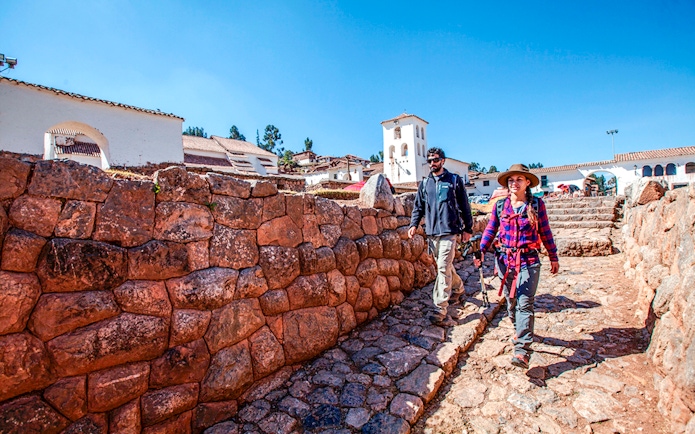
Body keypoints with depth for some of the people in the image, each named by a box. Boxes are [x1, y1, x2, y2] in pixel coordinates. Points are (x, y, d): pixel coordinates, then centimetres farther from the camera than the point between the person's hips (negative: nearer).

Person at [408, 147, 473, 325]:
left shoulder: (454, 180, 2)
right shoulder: (424, 183, 12)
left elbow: (464, 206, 5)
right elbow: (418, 207, 13)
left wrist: (468, 228, 4)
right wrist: (414, 224, -1)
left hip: (448, 231, -5)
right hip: (431, 232, 5)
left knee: (443, 268, -10)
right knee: (445, 266, 17)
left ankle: (440, 308, -5)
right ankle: (458, 288, 43)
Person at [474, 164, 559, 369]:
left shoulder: (537, 204, 1)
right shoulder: (500, 206, 4)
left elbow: (545, 233, 6)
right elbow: (490, 230, 4)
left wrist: (553, 258, 11)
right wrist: (481, 251, -8)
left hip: (529, 261, -2)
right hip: (506, 260, 3)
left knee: (525, 303, -9)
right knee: (511, 302, 14)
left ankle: (522, 350, -8)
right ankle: (521, 332, 37)